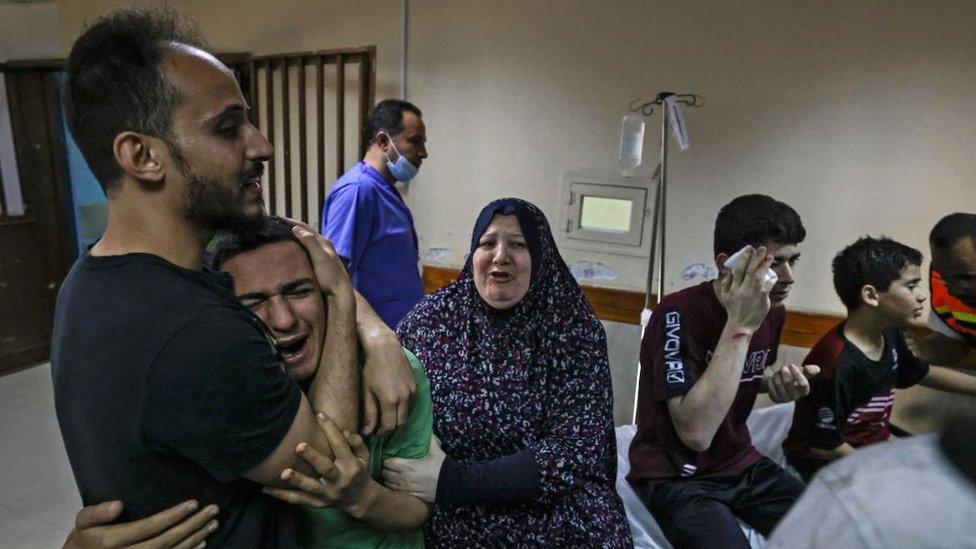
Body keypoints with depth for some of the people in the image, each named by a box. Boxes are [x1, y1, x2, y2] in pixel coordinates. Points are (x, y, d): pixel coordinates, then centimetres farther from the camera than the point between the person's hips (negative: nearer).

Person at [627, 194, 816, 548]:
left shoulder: (773, 312, 0)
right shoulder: (678, 313, -24)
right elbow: (696, 433, -32)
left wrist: (777, 383, -4)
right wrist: (739, 326, -31)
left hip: (742, 465, 7)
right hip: (674, 477, -7)